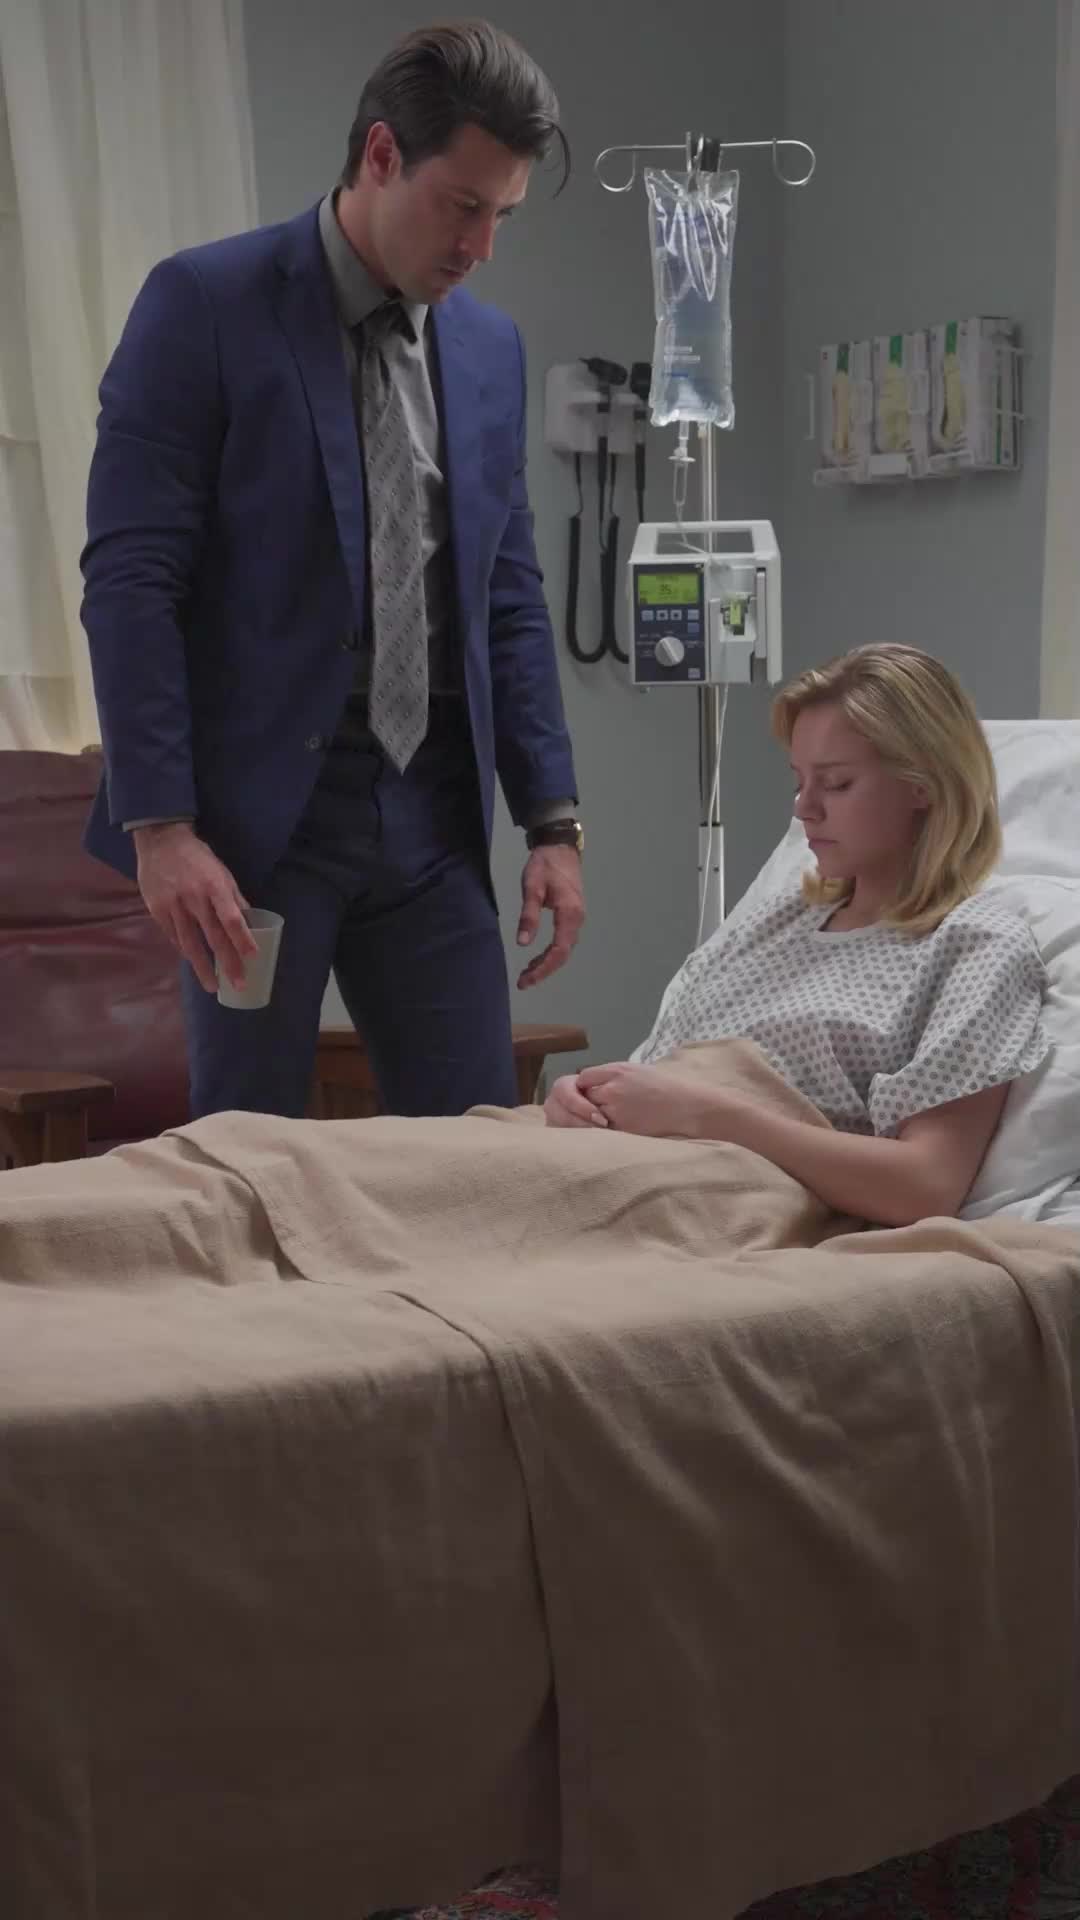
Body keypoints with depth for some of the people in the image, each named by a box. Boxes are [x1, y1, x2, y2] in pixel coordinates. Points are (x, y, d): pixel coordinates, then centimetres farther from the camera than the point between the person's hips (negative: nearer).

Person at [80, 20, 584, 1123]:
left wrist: (551, 820, 8)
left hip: (430, 817, 5)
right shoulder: (205, 304, -7)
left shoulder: (490, 346, 11)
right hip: (259, 806, -5)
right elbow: (129, 580, -11)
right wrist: (162, 826, -18)